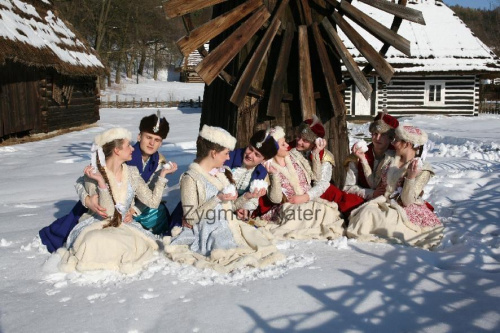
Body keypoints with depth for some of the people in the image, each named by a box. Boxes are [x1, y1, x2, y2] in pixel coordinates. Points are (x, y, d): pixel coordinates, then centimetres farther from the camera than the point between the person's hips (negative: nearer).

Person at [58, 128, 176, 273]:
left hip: (123, 227, 4)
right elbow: (108, 212, -21)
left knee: (143, 244, -28)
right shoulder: (93, 175, -11)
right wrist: (101, 182, -31)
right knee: (95, 242, -39)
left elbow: (153, 201, -1)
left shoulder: (132, 173, 5)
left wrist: (162, 175, -4)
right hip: (95, 226, -4)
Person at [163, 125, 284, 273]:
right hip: (209, 232, -7)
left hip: (228, 226, 8)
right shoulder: (190, 178, -11)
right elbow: (190, 218, -15)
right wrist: (217, 199, -20)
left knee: (259, 241, -11)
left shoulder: (221, 173, 14)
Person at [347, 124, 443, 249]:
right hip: (386, 204, 6)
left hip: (407, 211, -5)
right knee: (367, 212, -27)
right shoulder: (391, 160, 9)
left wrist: (410, 177, -29)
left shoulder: (422, 170, -9)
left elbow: (407, 201, -14)